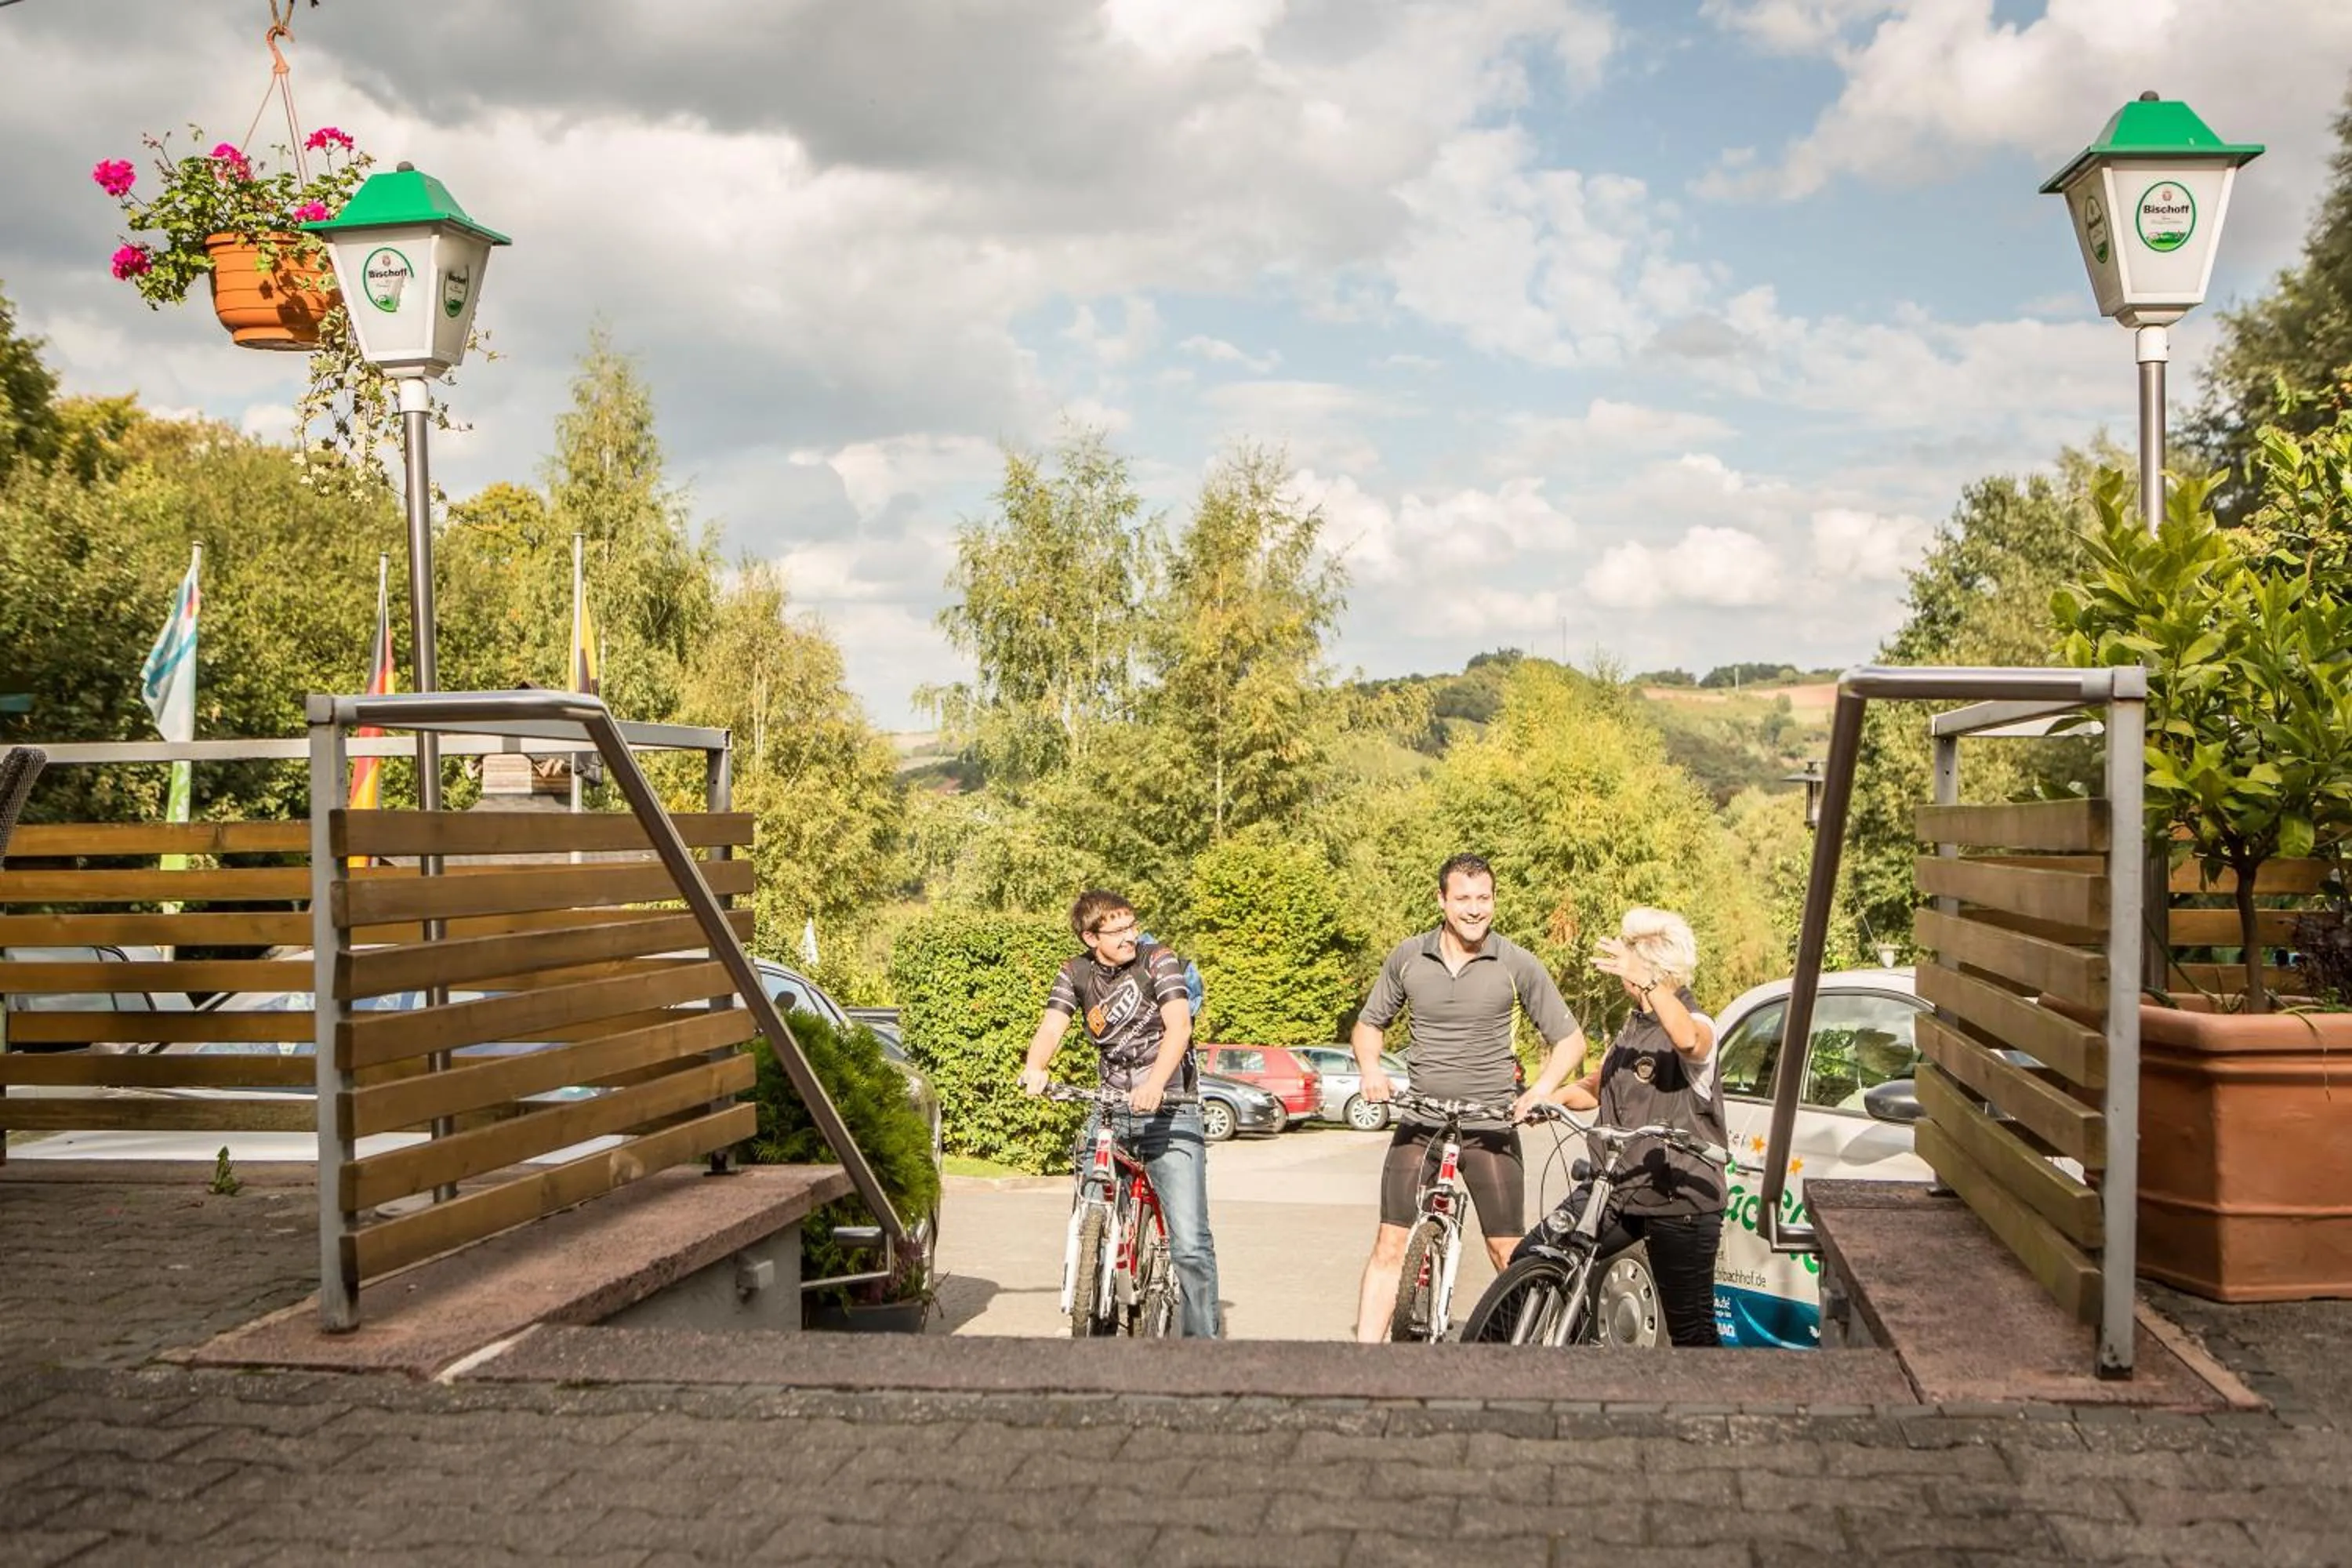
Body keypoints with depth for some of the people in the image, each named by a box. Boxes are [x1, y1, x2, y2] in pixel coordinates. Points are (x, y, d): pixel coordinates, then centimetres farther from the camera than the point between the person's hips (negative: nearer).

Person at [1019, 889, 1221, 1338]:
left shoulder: (1157, 960, -6)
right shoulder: (1075, 974, 6)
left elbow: (1178, 1024, -20)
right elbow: (1051, 1026, -6)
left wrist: (1155, 1084, -38)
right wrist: (1034, 1068, -29)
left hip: (1169, 1110, -4)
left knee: (1190, 1245, -9)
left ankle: (1202, 1339, 2)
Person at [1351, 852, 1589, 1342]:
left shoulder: (1517, 964, -4)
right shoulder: (1407, 958, 2)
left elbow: (1569, 1038, 1)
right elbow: (1369, 1023, 15)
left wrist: (1541, 1090, -17)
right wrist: (1371, 1070, -6)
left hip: (1491, 1129, -1)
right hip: (1419, 1124, 2)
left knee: (1508, 1255, 0)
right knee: (1390, 1247, -4)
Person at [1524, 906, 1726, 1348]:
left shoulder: (1696, 1025, -12)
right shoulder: (1633, 1026, 15)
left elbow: (1689, 1040, -39)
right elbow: (1597, 1087, 26)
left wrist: (1646, 981, -52)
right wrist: (1558, 1095, 4)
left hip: (1680, 1201, -8)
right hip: (1617, 1189, 8)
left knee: (1692, 1332, 0)